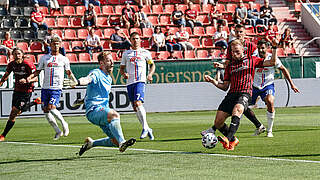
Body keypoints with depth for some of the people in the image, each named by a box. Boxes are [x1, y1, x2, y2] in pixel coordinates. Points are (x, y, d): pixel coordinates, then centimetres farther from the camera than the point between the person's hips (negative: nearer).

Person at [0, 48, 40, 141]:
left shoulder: (28, 65, -17)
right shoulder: (11, 64, 0)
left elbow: (36, 78, -17)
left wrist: (26, 81, -34)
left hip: (26, 91, -7)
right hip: (17, 90, 7)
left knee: (13, 114, -10)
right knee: (17, 112, 14)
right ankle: (34, 102, 33)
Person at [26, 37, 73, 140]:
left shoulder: (64, 59, 6)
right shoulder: (44, 58, 9)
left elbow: (68, 72, 19)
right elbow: (38, 71, 14)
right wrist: (30, 77, -3)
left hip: (57, 89, -3)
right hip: (45, 88, 3)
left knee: (51, 108, -20)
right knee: (46, 110, 1)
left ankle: (64, 124, 3)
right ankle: (58, 131, 15)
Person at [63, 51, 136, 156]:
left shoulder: (109, 78, 20)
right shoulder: (97, 73, -6)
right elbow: (88, 79, -30)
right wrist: (77, 82, -52)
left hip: (103, 110, 8)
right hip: (93, 111, -8)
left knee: (115, 142, -2)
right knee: (115, 115, -37)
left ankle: (91, 143, 17)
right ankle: (122, 143, -46)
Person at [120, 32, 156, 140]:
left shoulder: (145, 53, 9)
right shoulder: (126, 54, 15)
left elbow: (152, 64, 20)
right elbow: (122, 68, 19)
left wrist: (150, 74, 2)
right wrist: (124, 74, -3)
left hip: (140, 81, -4)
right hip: (130, 83, 4)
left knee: (138, 103, -22)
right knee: (135, 107, 3)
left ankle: (145, 128, -14)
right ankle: (147, 129, 14)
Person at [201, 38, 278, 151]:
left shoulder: (251, 60, 15)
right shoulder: (230, 66, 23)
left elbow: (272, 62, 12)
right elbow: (225, 87, 21)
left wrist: (274, 48, 2)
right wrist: (213, 81, 7)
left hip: (245, 93, -5)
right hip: (231, 94, 5)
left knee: (237, 110, -38)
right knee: (218, 122, -8)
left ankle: (228, 140, -48)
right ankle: (233, 140, 17)